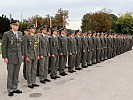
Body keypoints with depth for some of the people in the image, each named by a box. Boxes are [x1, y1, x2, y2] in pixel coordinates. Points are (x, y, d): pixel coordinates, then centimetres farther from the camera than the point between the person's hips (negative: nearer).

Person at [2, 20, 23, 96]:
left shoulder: (20, 34, 9)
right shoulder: (6, 34, -5)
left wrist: (22, 54, 10)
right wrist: (5, 57, -10)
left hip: (19, 57, 5)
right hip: (11, 57, -4)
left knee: (16, 74, 11)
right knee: (10, 74, 2)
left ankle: (15, 88, 22)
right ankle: (10, 90, 14)